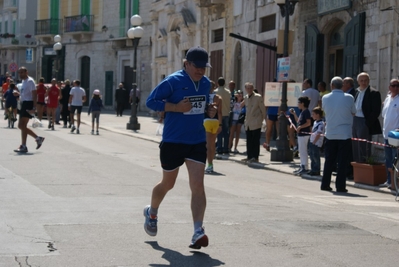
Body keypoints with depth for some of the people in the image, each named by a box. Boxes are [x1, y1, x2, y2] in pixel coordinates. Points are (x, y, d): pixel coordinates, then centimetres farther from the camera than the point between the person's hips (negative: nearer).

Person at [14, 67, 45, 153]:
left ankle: (23, 146, -10)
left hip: (28, 104, -10)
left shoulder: (30, 81, -11)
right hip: (24, 104, 10)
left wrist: (34, 108, -24)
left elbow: (34, 95, -17)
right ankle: (38, 138, 16)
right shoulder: (23, 81, 18)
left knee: (22, 125, -12)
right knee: (21, 126, 9)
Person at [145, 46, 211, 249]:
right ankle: (152, 213, 44)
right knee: (168, 183, 14)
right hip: (173, 141, -4)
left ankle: (198, 232, -13)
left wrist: (210, 108, 7)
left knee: (197, 185, -10)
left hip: (197, 141, 4)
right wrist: (176, 107, -21)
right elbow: (151, 101, -13)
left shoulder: (206, 83, 7)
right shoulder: (173, 81, -13)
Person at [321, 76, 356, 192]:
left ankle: (325, 184, 13)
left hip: (330, 134, 2)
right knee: (342, 161, 1)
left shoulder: (325, 98, -1)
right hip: (345, 134, -2)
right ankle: (340, 186, 0)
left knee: (329, 160, 11)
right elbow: (353, 112, 5)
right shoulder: (349, 98, -8)